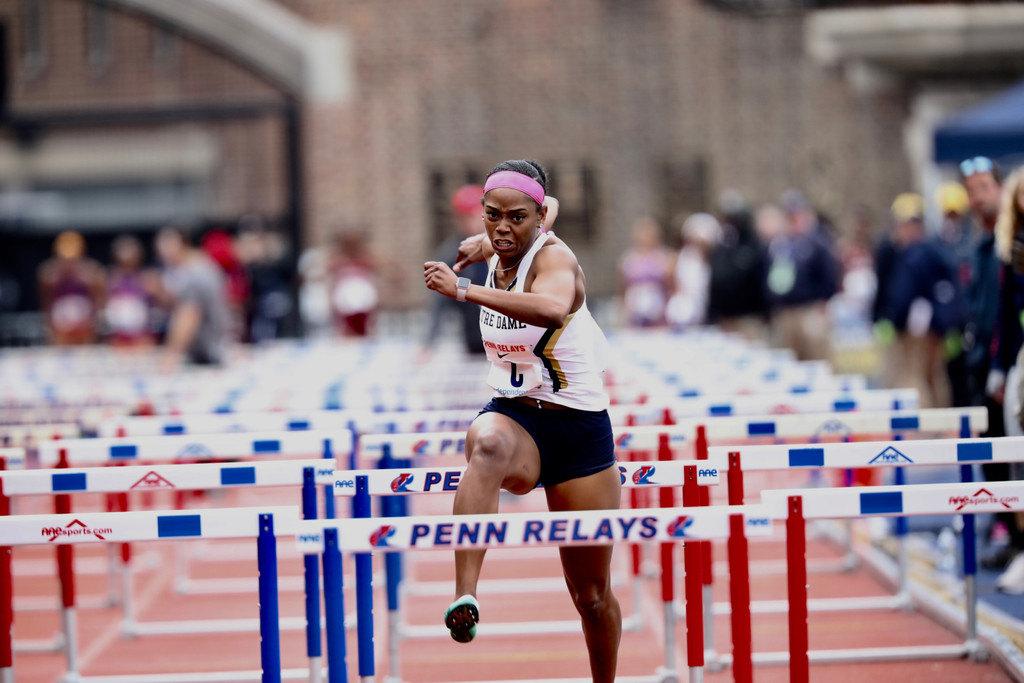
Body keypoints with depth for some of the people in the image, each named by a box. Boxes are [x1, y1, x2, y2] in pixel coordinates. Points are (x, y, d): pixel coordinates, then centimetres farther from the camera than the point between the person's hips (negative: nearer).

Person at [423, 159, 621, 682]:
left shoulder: (553, 257, -18)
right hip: (512, 414, 4)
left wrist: (464, 291, -48)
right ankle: (465, 599, -55)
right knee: (486, 443, -39)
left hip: (578, 427, -3)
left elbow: (552, 307, -45)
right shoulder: (497, 252, 2)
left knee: (591, 593, 5)